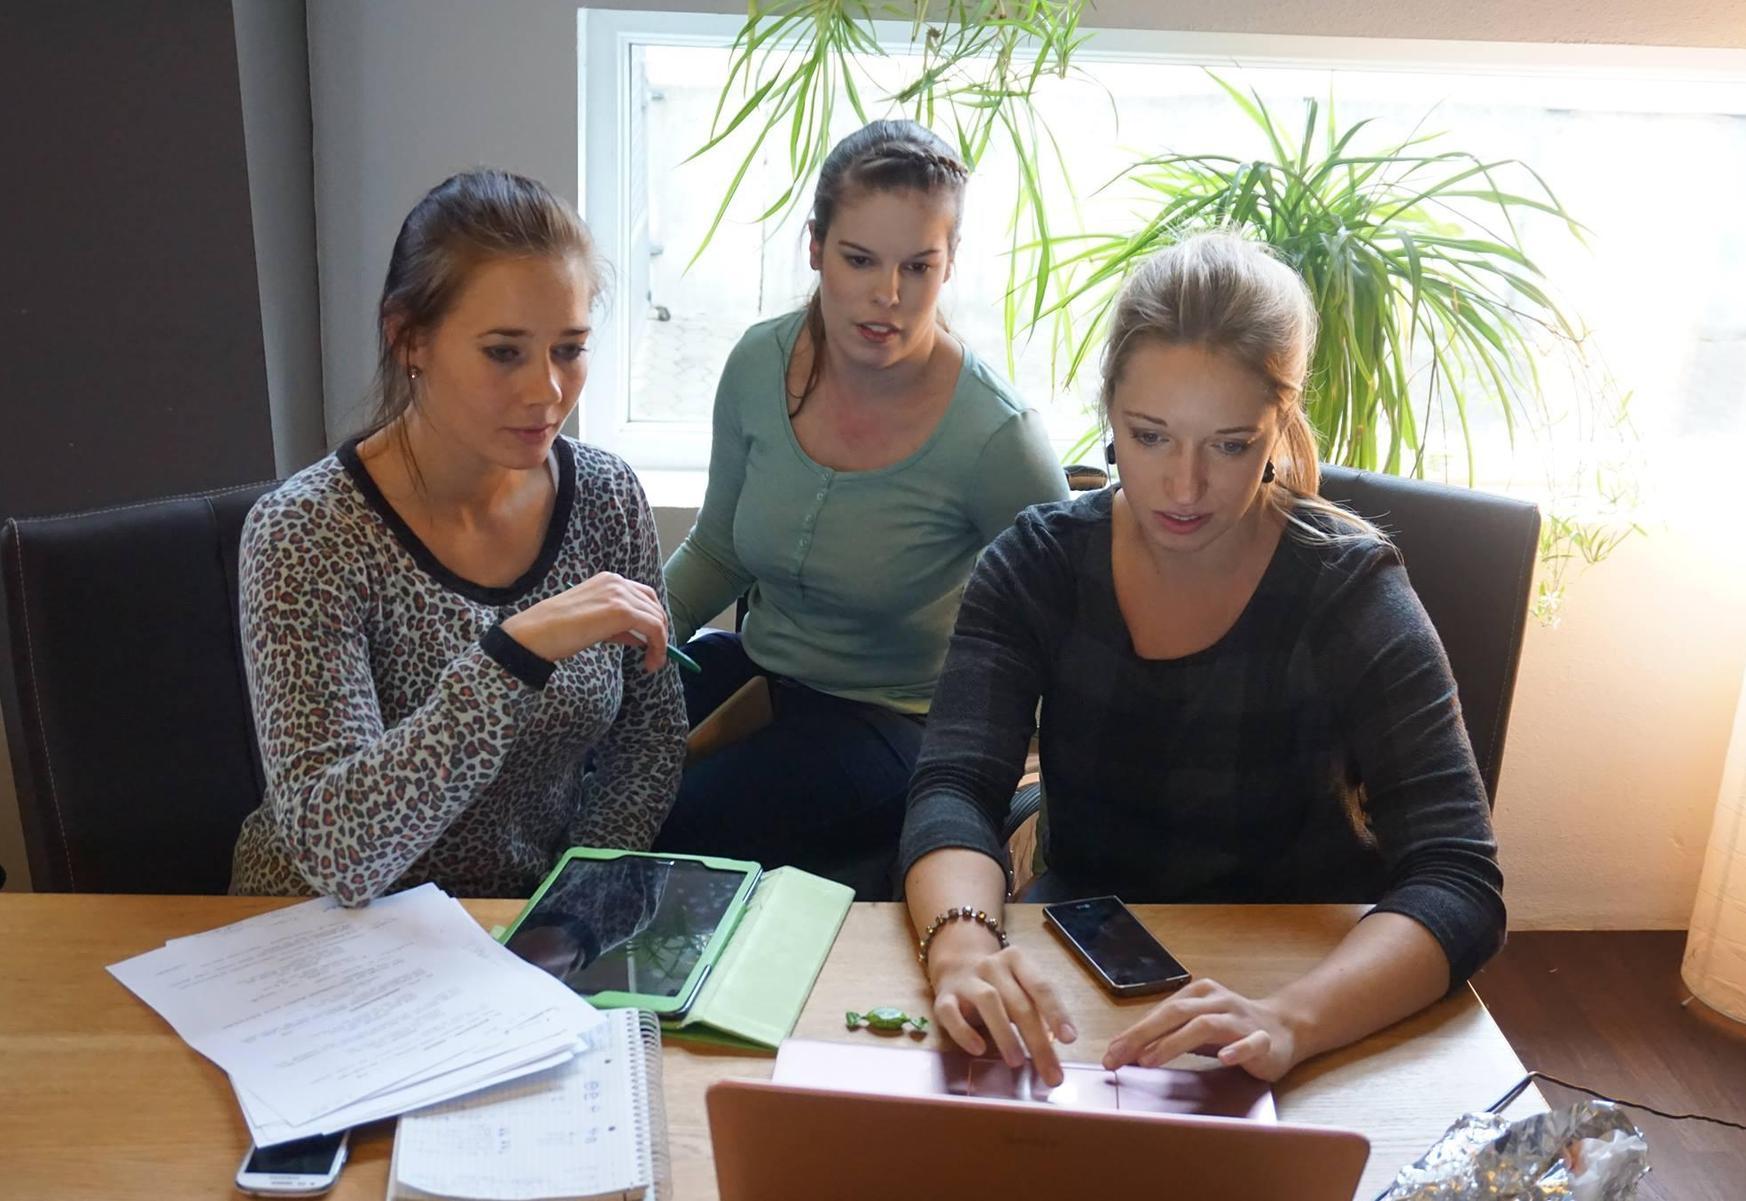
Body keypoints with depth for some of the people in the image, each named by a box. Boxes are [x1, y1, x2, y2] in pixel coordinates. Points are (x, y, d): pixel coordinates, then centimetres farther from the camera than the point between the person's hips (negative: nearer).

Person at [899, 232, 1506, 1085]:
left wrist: (1289, 1019, -43)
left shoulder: (1349, 593, -14)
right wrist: (962, 944, -40)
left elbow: (1459, 884, -23)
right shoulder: (1039, 564, -7)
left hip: (1296, 973, -2)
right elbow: (953, 790, -17)